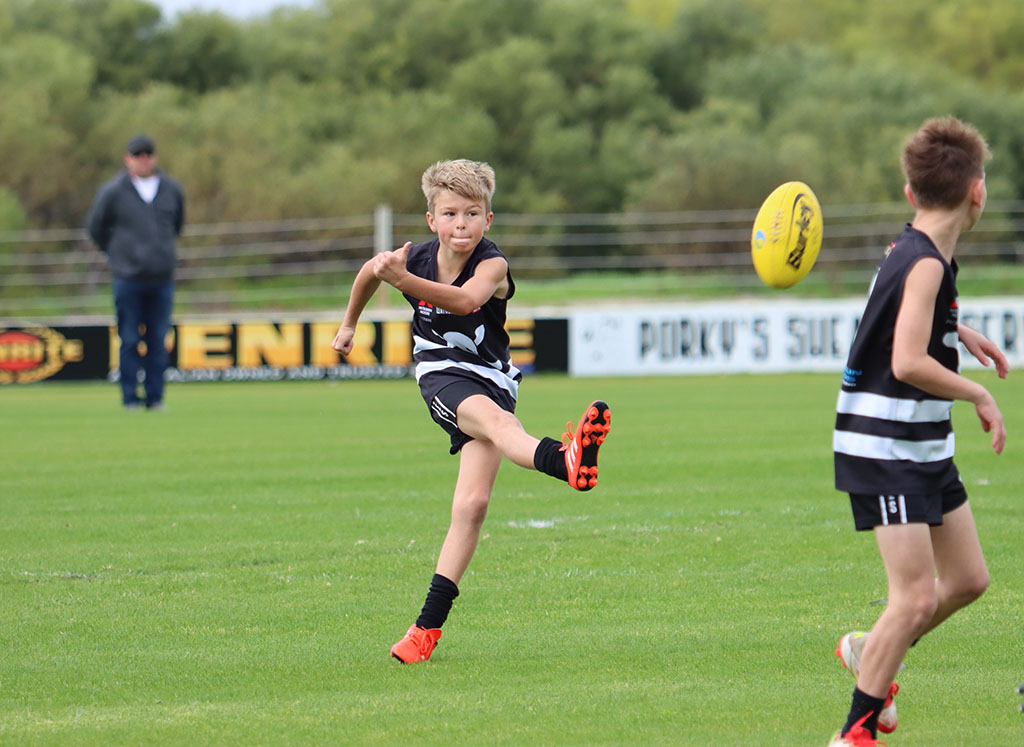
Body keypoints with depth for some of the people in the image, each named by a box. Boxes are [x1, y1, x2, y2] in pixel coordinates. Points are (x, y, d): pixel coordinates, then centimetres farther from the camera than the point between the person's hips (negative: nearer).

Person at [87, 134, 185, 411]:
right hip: (127, 277, -2)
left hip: (162, 277, 2)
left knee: (158, 341, 2)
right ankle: (130, 397, 5)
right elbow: (96, 229, 9)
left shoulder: (172, 189, 7)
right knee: (129, 341, -1)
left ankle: (156, 397, 9)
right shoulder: (112, 192, -2)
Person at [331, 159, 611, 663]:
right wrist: (349, 324, 31)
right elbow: (369, 274, 16)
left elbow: (464, 300, -42)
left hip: (490, 377, 1)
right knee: (493, 418, -36)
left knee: (472, 504, -11)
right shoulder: (413, 258, -9)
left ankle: (429, 623, -5)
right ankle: (563, 462, -70)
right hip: (441, 374, -1)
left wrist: (404, 281, -55)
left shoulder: (492, 265, -18)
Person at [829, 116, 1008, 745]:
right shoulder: (925, 263, -20)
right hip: (884, 450, -10)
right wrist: (979, 395, -17)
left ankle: (870, 652, 33)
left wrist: (958, 332, 25)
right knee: (917, 596, -12)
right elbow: (908, 363, -29)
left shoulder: (913, 252, 8)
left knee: (968, 579, 13)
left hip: (927, 448, 10)